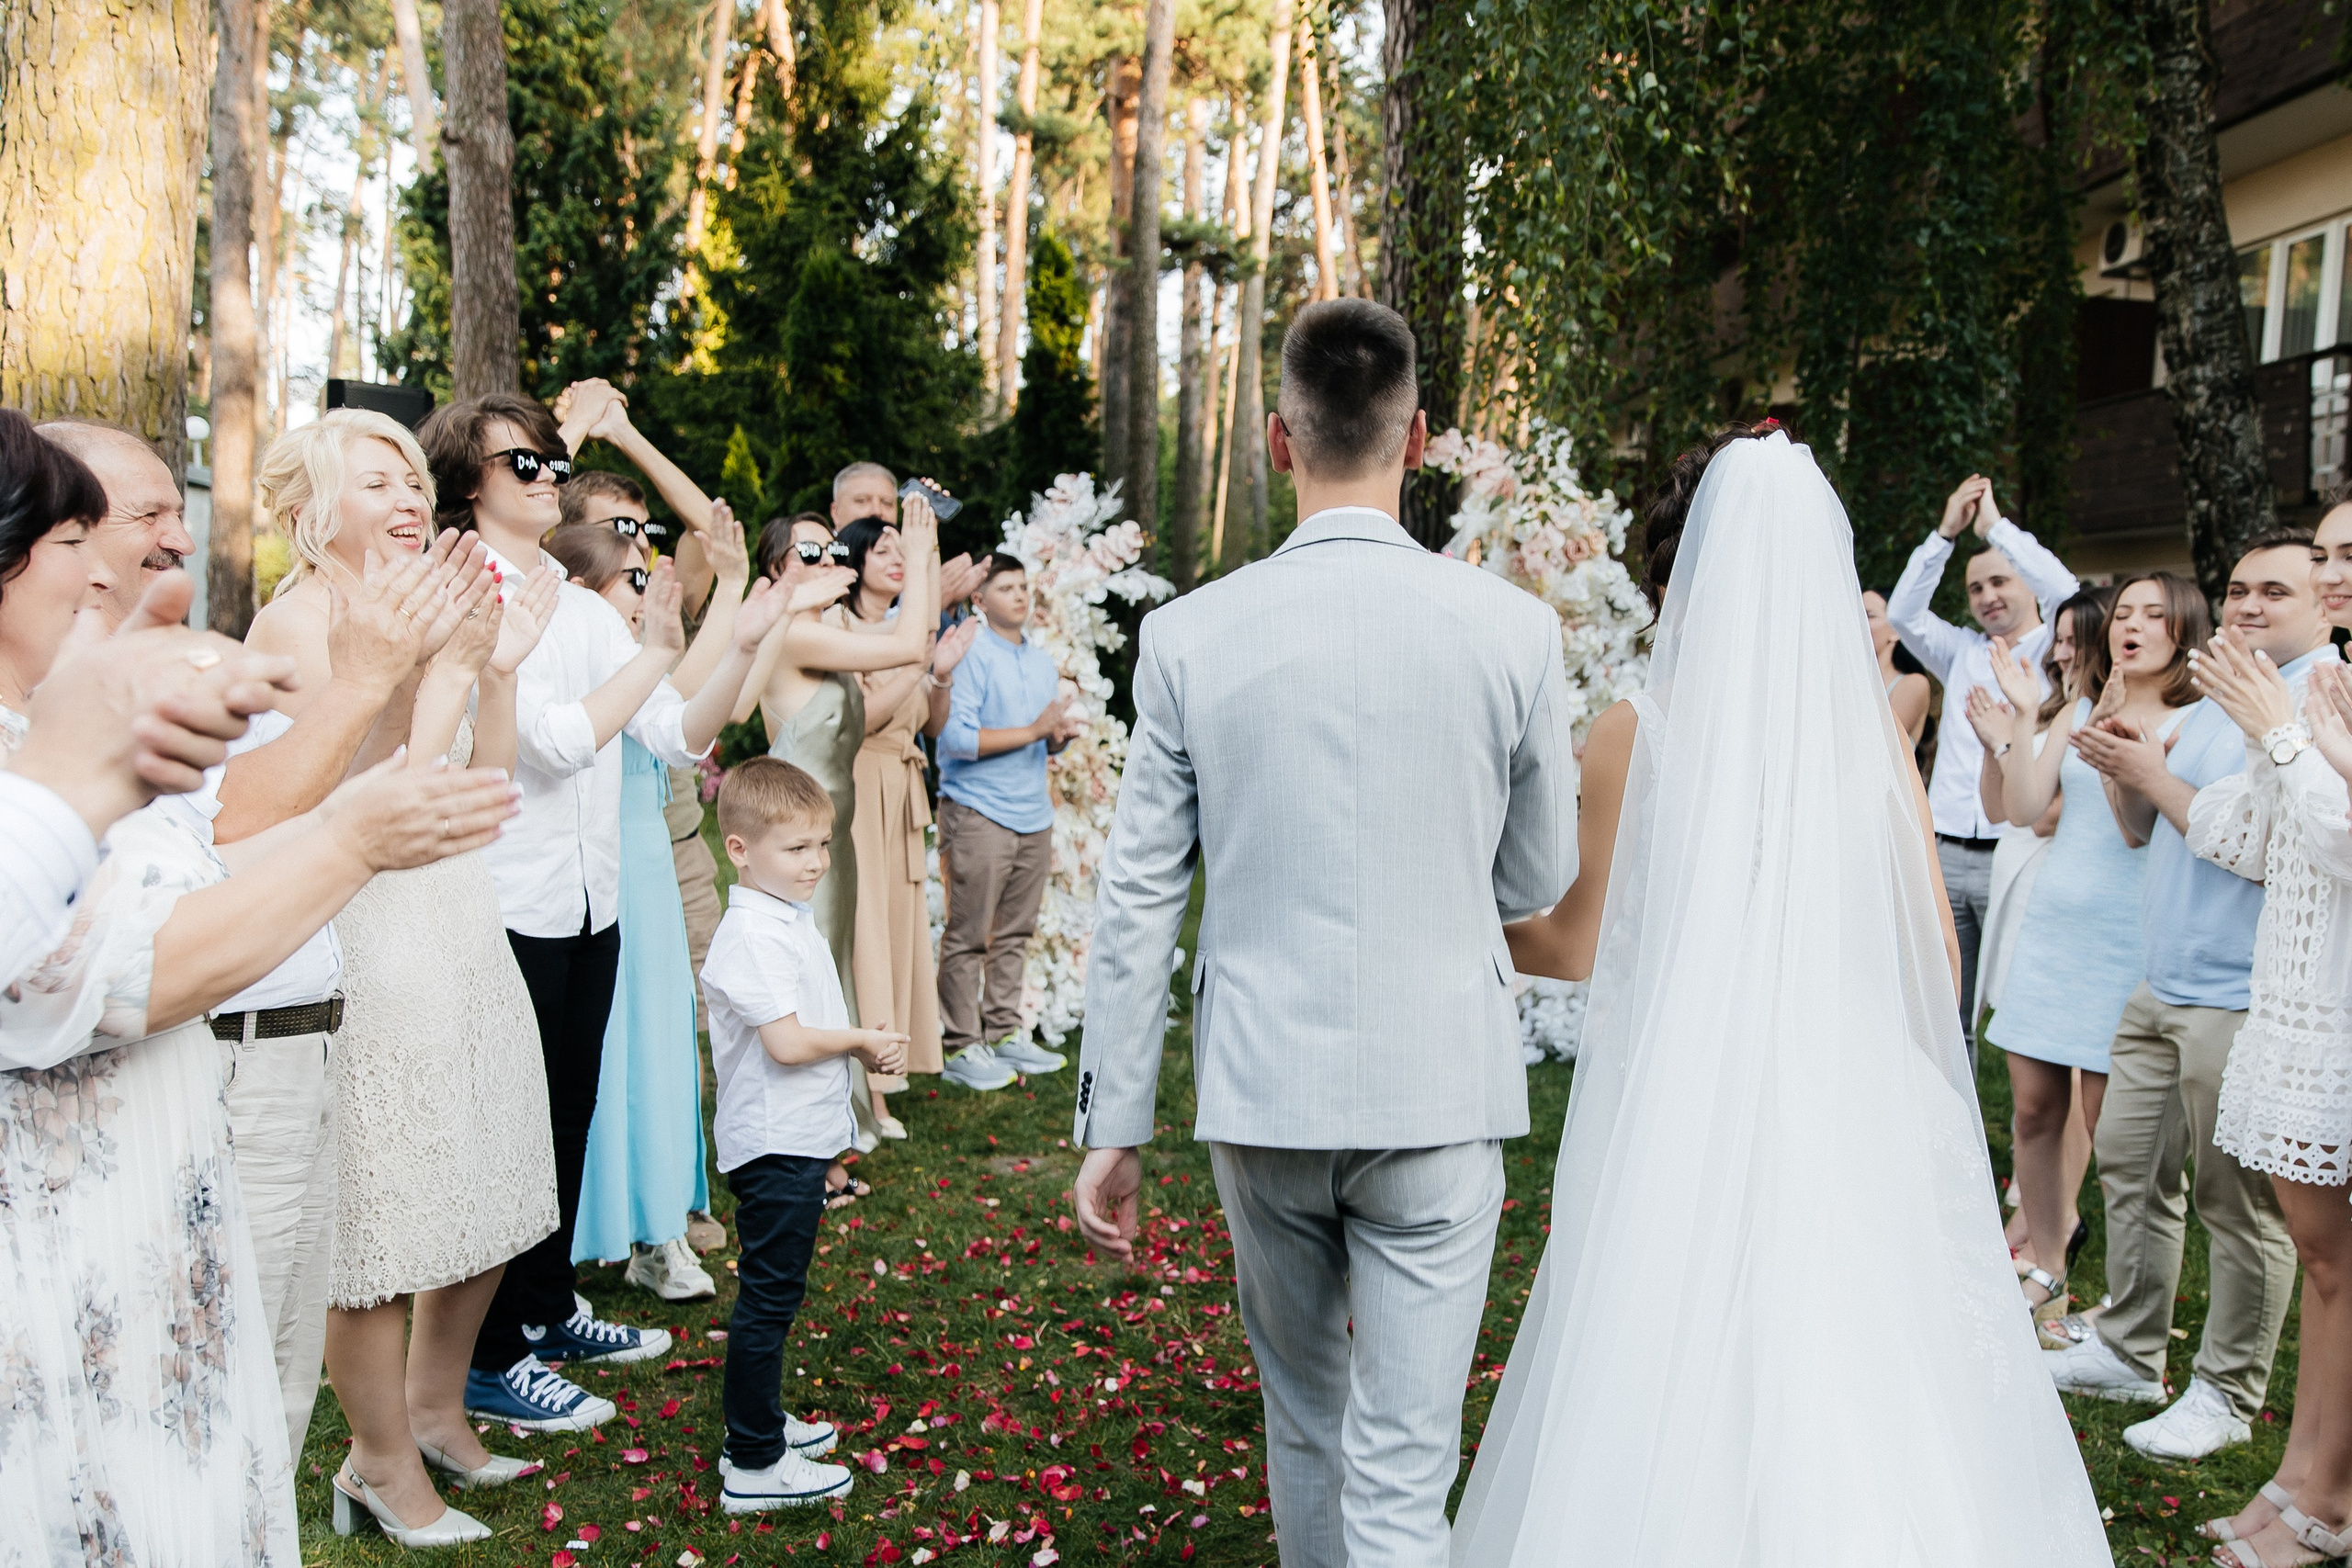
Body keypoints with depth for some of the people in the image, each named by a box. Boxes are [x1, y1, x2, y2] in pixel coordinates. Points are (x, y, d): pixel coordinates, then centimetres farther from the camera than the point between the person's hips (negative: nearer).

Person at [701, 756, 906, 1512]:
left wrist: (864, 1051, 3)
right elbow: (786, 1041, -26)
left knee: (773, 1292, 20)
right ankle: (754, 1465, 9)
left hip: (800, 1141, 10)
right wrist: (864, 1041, -11)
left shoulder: (792, 918, 11)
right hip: (773, 1146, -10)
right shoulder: (752, 937, -21)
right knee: (768, 1296, -1)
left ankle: (759, 1422, 34)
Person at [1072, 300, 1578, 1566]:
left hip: (1260, 1091, 2)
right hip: (1438, 1090, -1)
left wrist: (1112, 1127, 4)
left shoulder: (1188, 635, -7)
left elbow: (1138, 901, -4)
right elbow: (1539, 881, 3)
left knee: (1303, 1421, 24)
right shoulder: (1513, 628, -8)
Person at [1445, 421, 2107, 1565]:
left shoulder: (1638, 731, -7)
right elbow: (1936, 952, 4)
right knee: (1852, 1396, 14)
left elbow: (1580, 944, -2)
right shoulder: (1871, 720, 0)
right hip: (1851, 1116, 3)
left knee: (1675, 1403, 10)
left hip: (1681, 1115, -2)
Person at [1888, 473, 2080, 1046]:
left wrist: (1996, 526, -6)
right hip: (1945, 853, 4)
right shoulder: (1962, 653, 18)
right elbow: (1903, 612, 7)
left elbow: (2069, 596, -13)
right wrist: (1946, 532, 0)